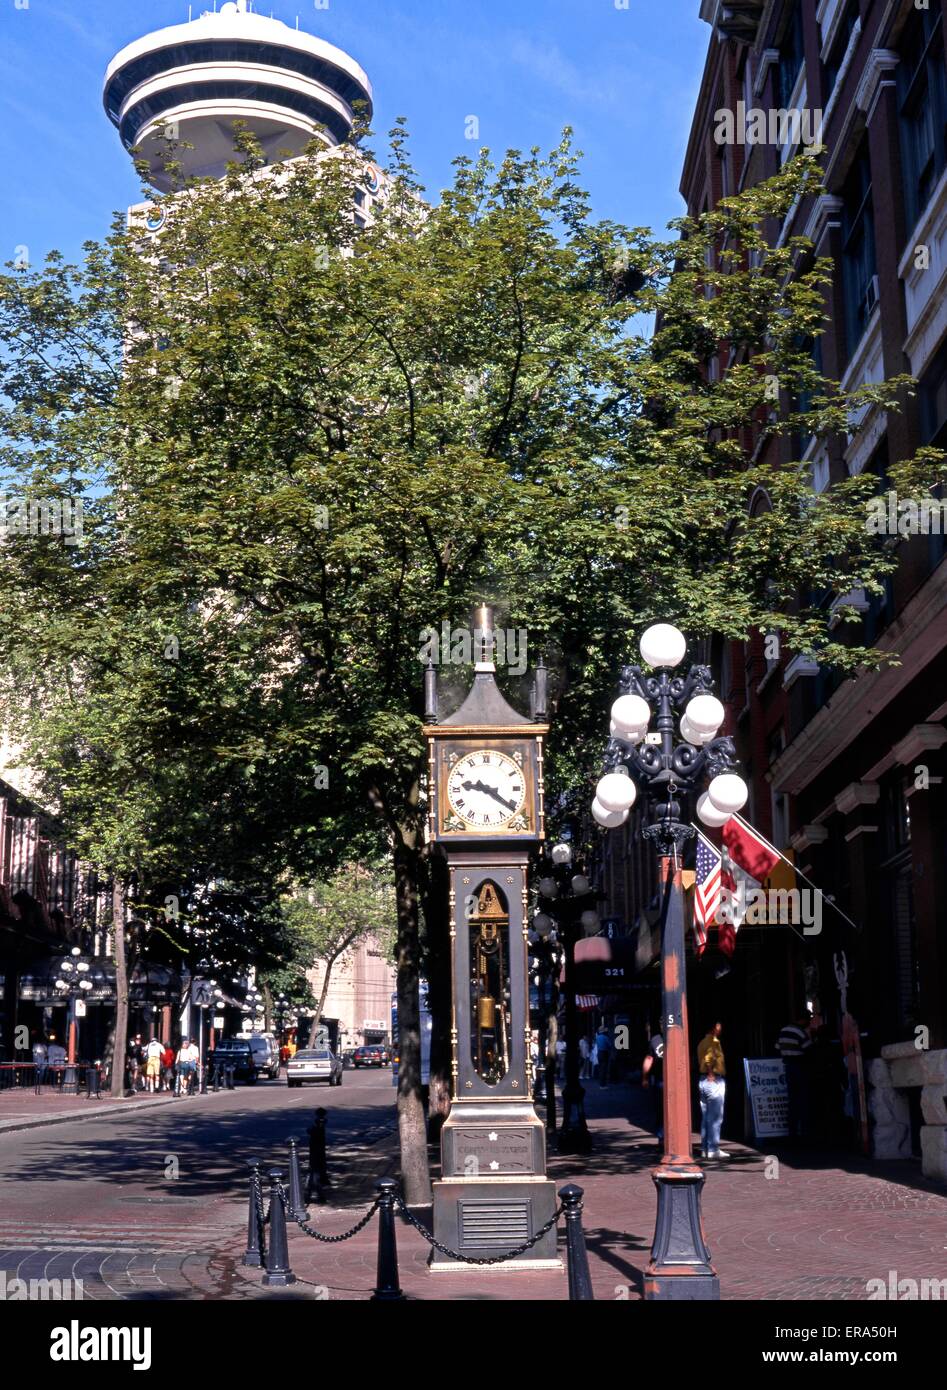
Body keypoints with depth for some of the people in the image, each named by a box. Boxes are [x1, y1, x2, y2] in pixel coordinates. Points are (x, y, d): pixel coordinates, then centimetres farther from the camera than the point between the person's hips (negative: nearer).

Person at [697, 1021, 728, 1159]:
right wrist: (711, 1074, -18)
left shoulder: (702, 1042, 18)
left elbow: (700, 1062, 11)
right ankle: (713, 1149, -7)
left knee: (706, 1117, 11)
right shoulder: (714, 1041, -10)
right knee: (716, 1118, -6)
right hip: (714, 1080, -9)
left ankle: (705, 1149, 14)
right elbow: (709, 1058, -24)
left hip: (703, 1080, 9)